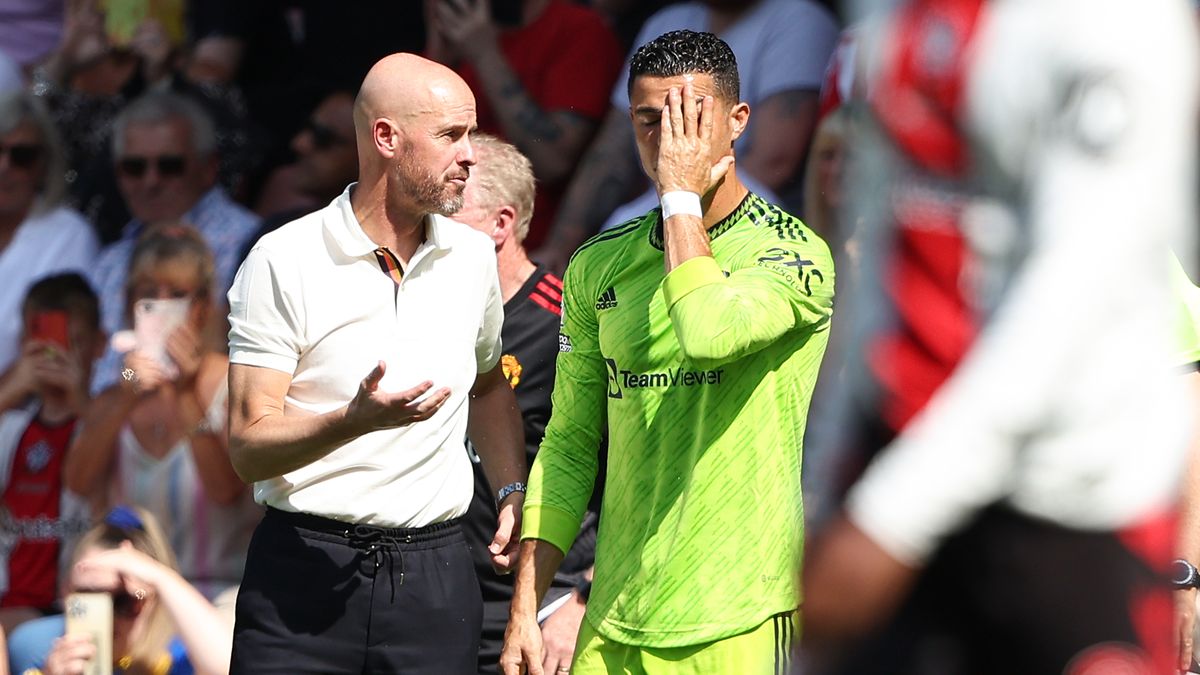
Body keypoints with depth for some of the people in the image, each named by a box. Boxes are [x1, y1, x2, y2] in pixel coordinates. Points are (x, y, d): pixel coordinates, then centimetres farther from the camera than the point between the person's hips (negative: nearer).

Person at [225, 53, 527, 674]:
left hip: (435, 573, 4)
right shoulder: (284, 261, -7)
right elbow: (248, 448, -11)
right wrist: (356, 420, -27)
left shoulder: (473, 257, 9)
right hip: (304, 573, -4)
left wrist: (512, 492, 12)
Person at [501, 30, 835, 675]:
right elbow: (569, 445, 13)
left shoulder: (795, 255, -8)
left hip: (732, 621, -5)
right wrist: (523, 610, 7)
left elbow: (711, 332, -29)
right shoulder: (598, 266, 9)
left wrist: (682, 194, -15)